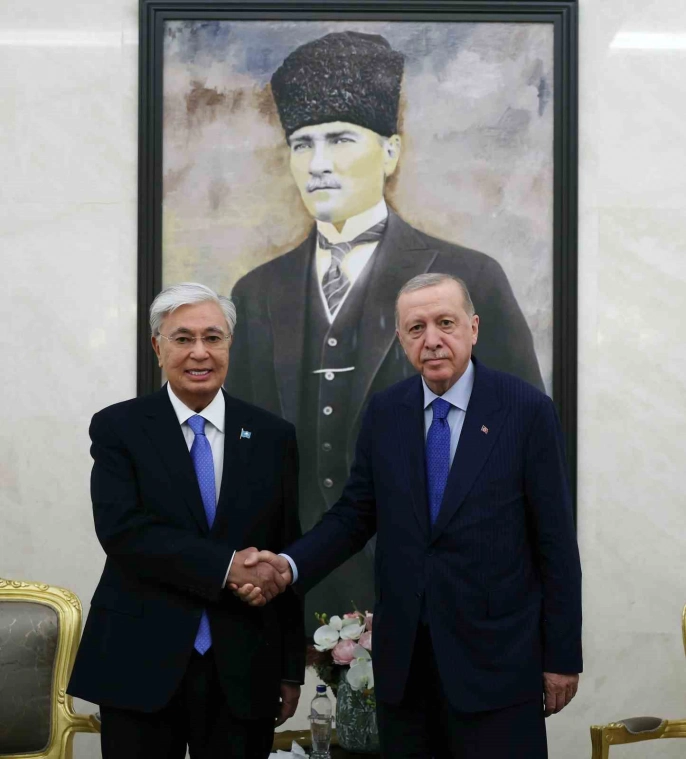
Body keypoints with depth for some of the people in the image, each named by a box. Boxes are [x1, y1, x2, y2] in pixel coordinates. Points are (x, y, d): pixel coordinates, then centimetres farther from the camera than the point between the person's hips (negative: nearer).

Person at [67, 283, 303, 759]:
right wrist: (225, 565, -21)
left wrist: (291, 669, 8)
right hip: (140, 665, -1)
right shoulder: (117, 428, 0)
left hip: (243, 670, 2)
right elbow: (120, 530, -14)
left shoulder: (273, 436, 6)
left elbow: (287, 555, 8)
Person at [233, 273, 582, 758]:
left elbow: (555, 540, -5)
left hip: (496, 658, -3)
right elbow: (355, 515, 7)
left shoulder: (528, 410, -7)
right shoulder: (384, 413, 4)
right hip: (403, 658, 3)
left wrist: (562, 656, -3)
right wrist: (289, 566, -10)